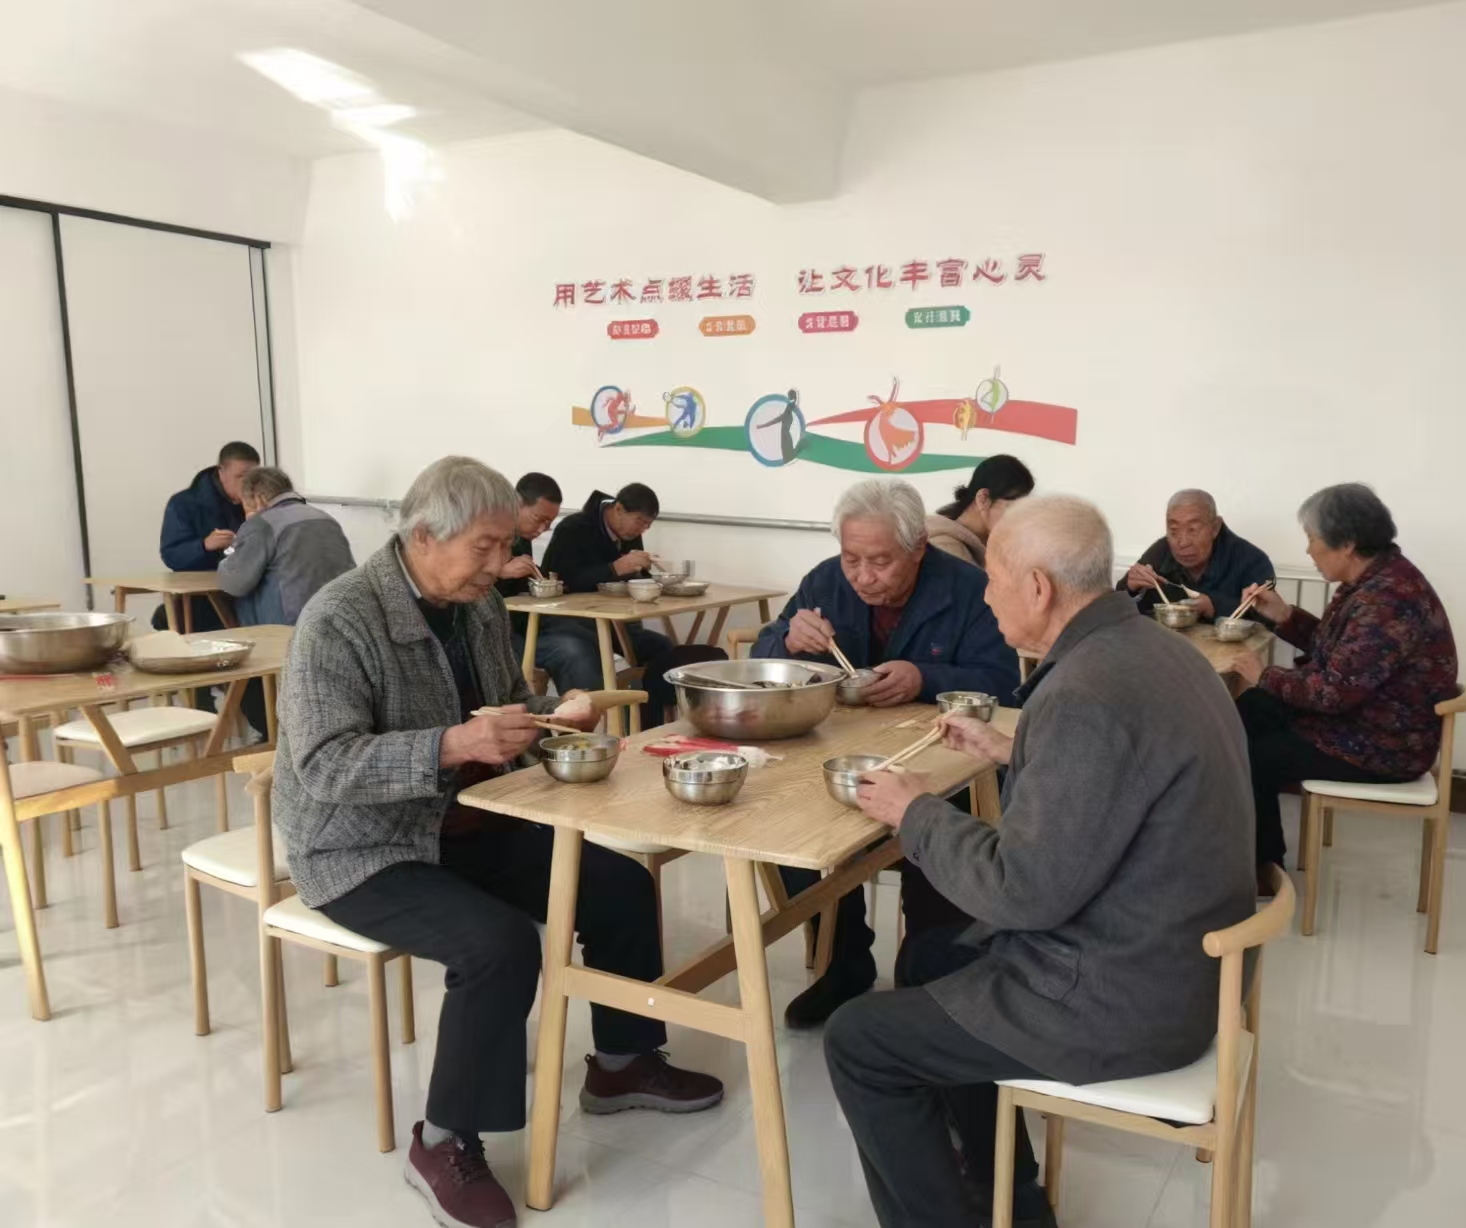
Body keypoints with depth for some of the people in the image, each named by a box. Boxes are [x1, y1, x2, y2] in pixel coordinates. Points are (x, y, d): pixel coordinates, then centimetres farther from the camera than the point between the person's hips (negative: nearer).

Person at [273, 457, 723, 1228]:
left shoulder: (480, 605, 2)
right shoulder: (340, 618, -22)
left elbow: (509, 703, 15)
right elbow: (324, 766, -29)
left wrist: (553, 716, -8)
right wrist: (452, 746, -40)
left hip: (471, 827, 8)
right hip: (366, 852, -8)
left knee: (621, 886, 2)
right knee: (502, 945, -30)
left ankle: (621, 1064, 23)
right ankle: (444, 1143, -6)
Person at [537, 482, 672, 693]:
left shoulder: (629, 535, 11)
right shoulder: (573, 529, -12)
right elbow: (566, 581, -24)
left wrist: (641, 569, -5)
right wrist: (615, 568, -32)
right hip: (565, 621, -7)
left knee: (665, 650, -11)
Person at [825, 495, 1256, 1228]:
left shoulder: (1088, 694, -28)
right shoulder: (1147, 648, 3)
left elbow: (1025, 891, -25)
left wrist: (916, 813, -12)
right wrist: (1012, 755, 13)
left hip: (1123, 997, -10)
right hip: (1164, 957, 10)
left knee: (857, 1041, 0)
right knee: (927, 959, 24)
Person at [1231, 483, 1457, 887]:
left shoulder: (1388, 600, -30)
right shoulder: (1374, 580, 2)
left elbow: (1334, 690, -30)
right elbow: (1335, 648, 14)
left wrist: (1266, 676, -15)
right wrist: (1283, 615, 1)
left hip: (1383, 745, -10)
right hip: (1361, 713, 10)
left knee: (1251, 759, -5)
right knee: (1246, 713, 11)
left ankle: (1264, 868, 19)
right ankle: (1261, 852, 22)